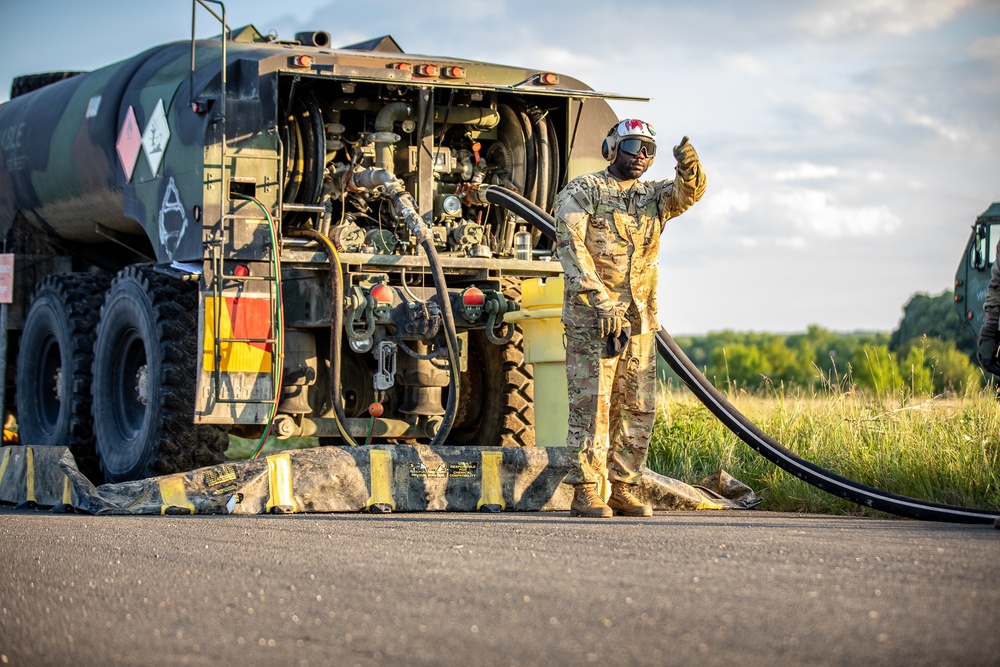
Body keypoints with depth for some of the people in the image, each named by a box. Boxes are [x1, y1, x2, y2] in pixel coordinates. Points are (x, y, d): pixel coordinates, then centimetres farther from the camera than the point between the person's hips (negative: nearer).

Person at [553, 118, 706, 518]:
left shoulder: (653, 197, 16)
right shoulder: (580, 193, 1)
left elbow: (688, 192, -4)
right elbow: (571, 248, -10)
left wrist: (688, 166, -28)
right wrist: (601, 301, -20)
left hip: (640, 320, 6)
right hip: (590, 318, -6)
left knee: (638, 409, 6)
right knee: (591, 405, -7)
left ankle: (623, 490, 13)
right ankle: (585, 492, -4)